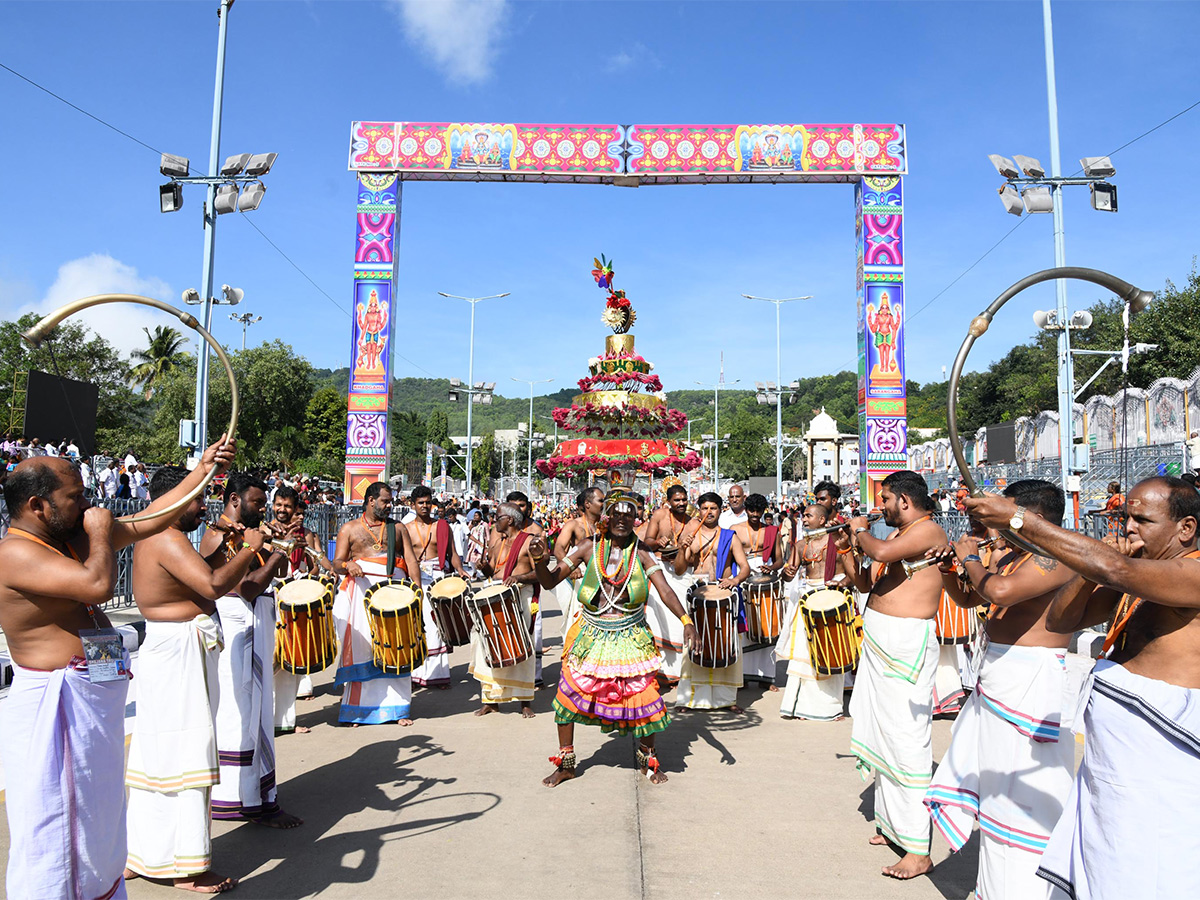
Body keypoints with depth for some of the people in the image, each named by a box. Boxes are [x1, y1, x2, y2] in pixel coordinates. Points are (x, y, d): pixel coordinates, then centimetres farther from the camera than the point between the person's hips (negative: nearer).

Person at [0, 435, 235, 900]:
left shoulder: (73, 538, 9)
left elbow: (146, 522, 14)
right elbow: (98, 585, -32)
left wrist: (203, 470, 12)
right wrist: (100, 532, -15)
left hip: (95, 704, 10)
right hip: (55, 709, -10)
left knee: (99, 823, 21)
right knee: (55, 835, 2)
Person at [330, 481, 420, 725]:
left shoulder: (397, 528, 16)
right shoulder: (349, 528, 12)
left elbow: (411, 561, 9)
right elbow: (336, 564, 5)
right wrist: (347, 566, -19)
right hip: (360, 591, -1)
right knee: (360, 648, -4)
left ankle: (397, 707, 5)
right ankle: (358, 707, 6)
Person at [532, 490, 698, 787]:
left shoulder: (640, 555, -1)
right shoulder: (590, 547, 0)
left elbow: (664, 589, -14)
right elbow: (550, 581, 0)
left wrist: (685, 620, -29)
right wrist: (539, 560, -21)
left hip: (630, 638, 0)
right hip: (591, 635, 1)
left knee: (644, 695, -4)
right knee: (568, 693, -1)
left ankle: (647, 759, 23)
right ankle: (566, 763, 19)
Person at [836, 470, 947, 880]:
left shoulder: (928, 530, -12)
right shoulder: (896, 534, 17)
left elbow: (882, 552, -28)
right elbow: (865, 583, 21)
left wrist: (861, 530, -9)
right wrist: (846, 548, 10)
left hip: (907, 645, -10)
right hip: (879, 642, 10)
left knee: (907, 741, -8)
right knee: (882, 732, 16)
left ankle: (918, 849, -2)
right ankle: (892, 823, 30)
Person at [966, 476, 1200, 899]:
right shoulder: (1135, 580, 12)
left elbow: (1116, 570, -31)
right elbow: (1059, 620, 8)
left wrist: (1018, 519, -30)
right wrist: (1096, 561, -6)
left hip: (1158, 764, -8)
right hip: (1110, 751, 8)